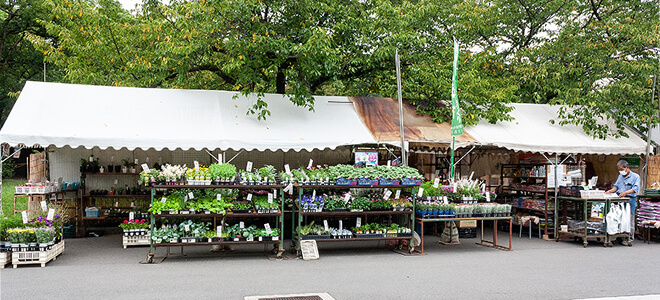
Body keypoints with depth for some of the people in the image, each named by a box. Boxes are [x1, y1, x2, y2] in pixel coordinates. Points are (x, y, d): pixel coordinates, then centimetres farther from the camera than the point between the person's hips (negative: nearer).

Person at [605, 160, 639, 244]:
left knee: (629, 219, -2)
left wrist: (626, 192, -28)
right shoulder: (620, 176, 18)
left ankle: (630, 237, 5)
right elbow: (616, 187, 20)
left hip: (630, 199, -6)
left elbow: (635, 188, -14)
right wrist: (610, 191, 1)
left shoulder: (635, 177, -2)